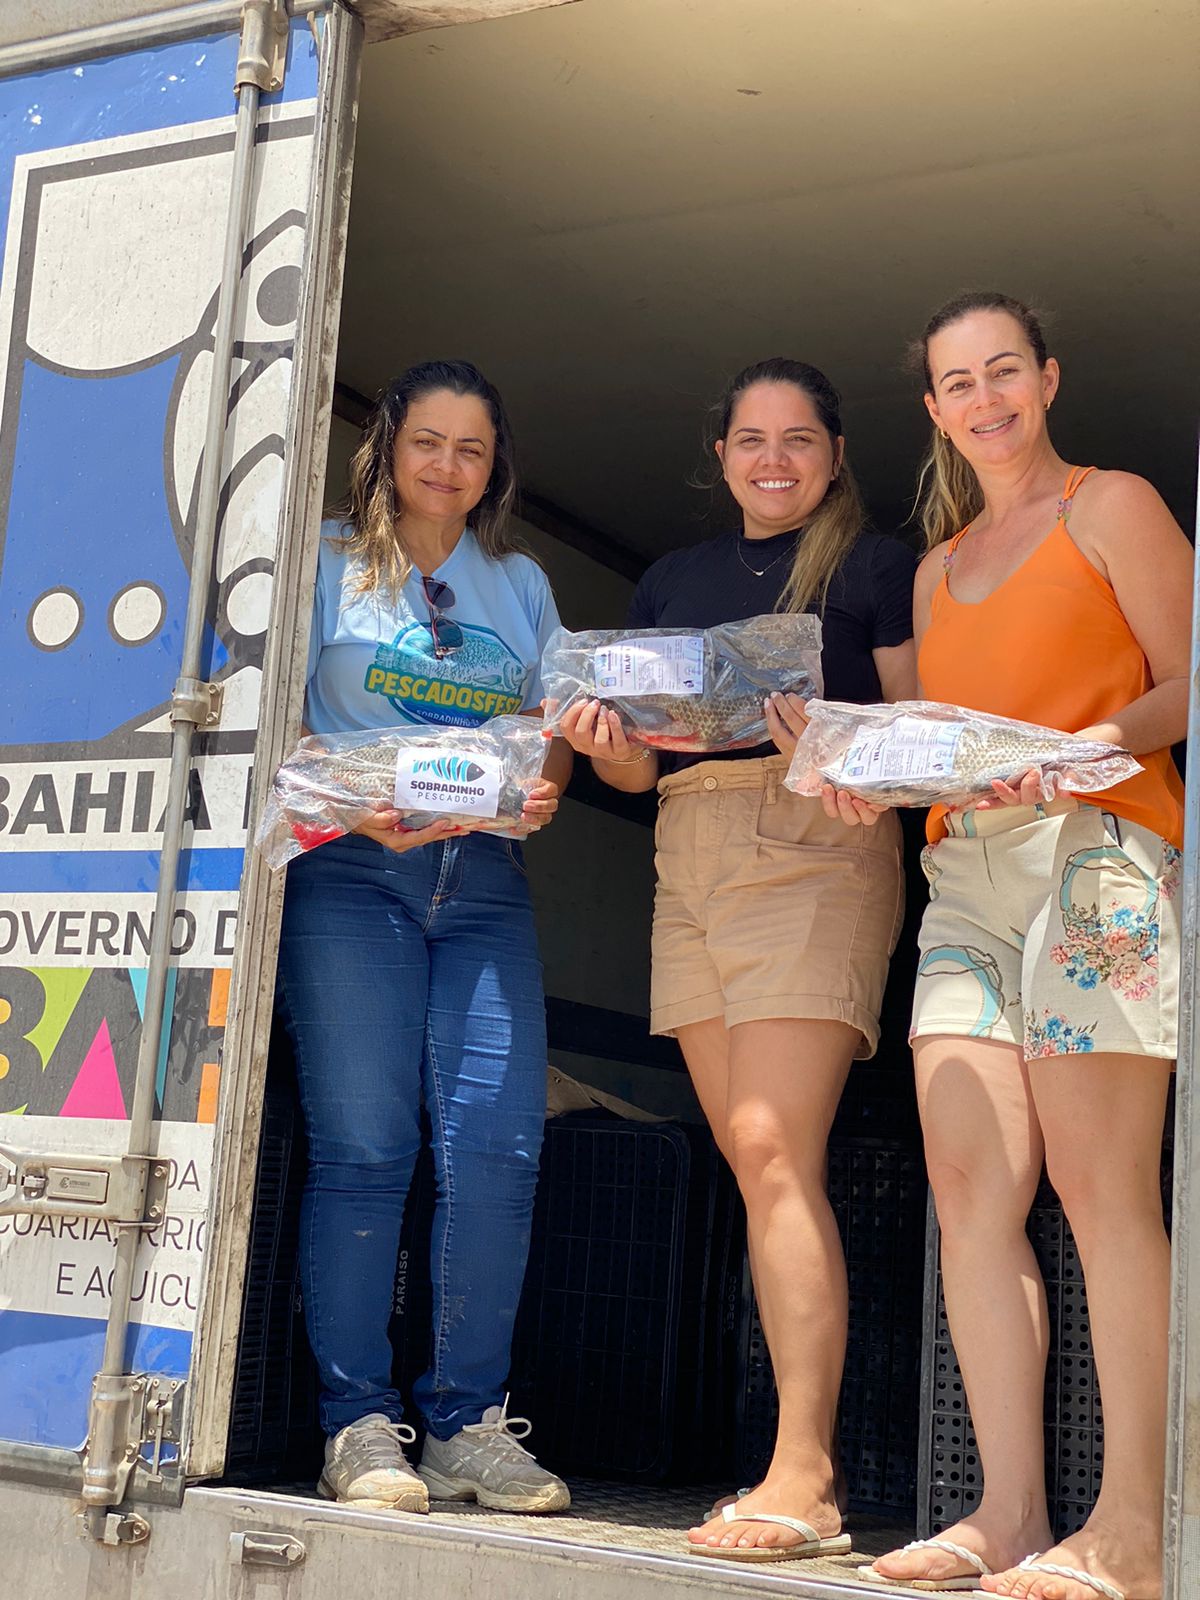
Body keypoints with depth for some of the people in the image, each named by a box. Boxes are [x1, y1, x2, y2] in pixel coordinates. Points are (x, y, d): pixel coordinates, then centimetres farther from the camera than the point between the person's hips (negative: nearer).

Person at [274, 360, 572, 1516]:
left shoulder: (519, 584, 21)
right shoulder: (330, 563, 10)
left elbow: (555, 727, 19)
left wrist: (544, 786, -4)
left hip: (484, 876, 3)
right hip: (350, 870, -3)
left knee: (498, 1145, -7)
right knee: (362, 1146, -8)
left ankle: (467, 1423, 4)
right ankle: (359, 1428, 0)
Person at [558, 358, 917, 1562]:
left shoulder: (874, 567, 7)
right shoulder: (671, 582, 21)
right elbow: (641, 764, 19)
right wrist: (604, 743, -3)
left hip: (815, 849, -5)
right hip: (691, 859, 6)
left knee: (773, 1151, -17)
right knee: (757, 1169, 3)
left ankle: (801, 1475, -16)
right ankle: (809, 1461, 8)